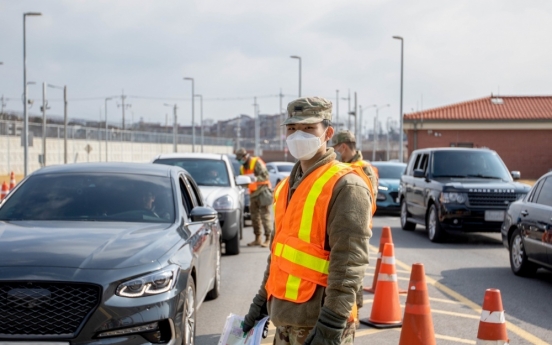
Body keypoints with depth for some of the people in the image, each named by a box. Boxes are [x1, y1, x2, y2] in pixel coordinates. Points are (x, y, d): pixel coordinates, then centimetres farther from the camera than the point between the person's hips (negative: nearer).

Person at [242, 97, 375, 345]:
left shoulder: (345, 186, -13)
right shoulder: (288, 185, 14)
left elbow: (349, 264, -21)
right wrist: (262, 301, 20)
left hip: (317, 323, -9)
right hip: (284, 318, 9)